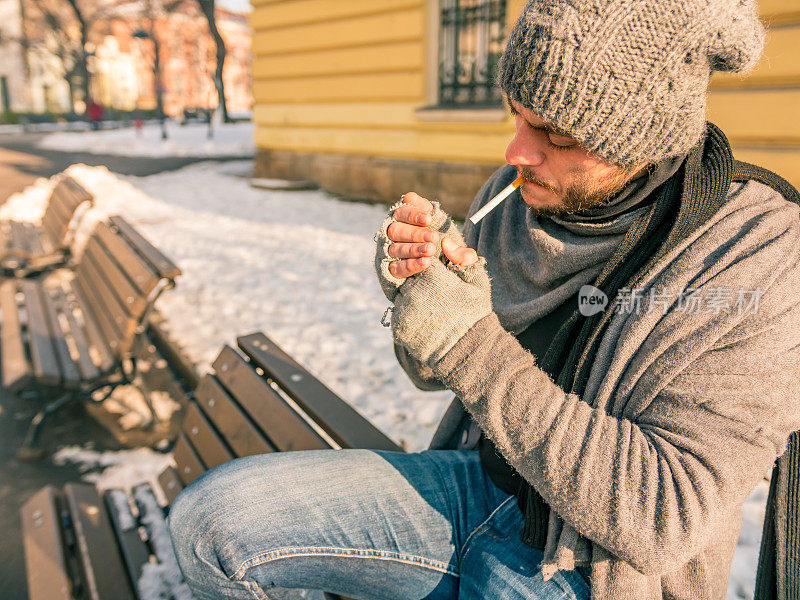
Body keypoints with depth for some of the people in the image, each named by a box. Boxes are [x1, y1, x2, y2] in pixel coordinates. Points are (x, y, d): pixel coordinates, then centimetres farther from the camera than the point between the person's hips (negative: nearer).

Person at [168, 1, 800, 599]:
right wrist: (420, 282, -15)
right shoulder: (512, 195, -3)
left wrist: (474, 346, -27)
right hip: (475, 485, 4)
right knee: (209, 516, -10)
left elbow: (664, 518, -24)